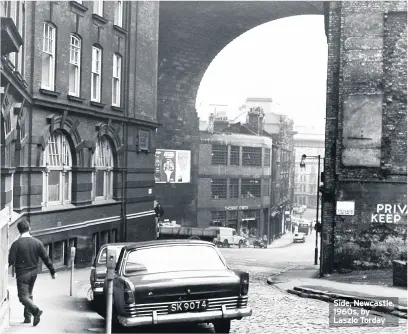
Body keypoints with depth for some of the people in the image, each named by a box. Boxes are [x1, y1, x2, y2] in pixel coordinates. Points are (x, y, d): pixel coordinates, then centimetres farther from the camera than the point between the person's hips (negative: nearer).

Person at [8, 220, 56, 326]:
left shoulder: (16, 244, -13)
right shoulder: (37, 242, -1)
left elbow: (10, 260, -13)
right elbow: (46, 258, 2)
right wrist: (52, 271, 10)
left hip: (22, 274, -5)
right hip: (33, 272, 5)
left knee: (23, 296, -2)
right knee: (29, 294, 20)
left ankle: (36, 311, -23)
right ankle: (27, 317, 22)